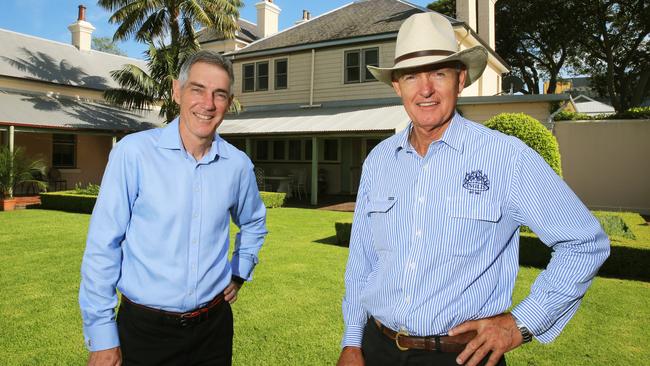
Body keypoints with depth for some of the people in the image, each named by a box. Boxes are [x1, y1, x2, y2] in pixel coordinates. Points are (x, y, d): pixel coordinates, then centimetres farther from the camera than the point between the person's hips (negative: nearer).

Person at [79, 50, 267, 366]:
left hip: (214, 327, 4)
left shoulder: (238, 164, -2)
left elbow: (253, 223, 18)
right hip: (144, 329, -3)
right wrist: (102, 337, -8)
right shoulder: (133, 152, -13)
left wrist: (240, 273, 8)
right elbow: (102, 246, -10)